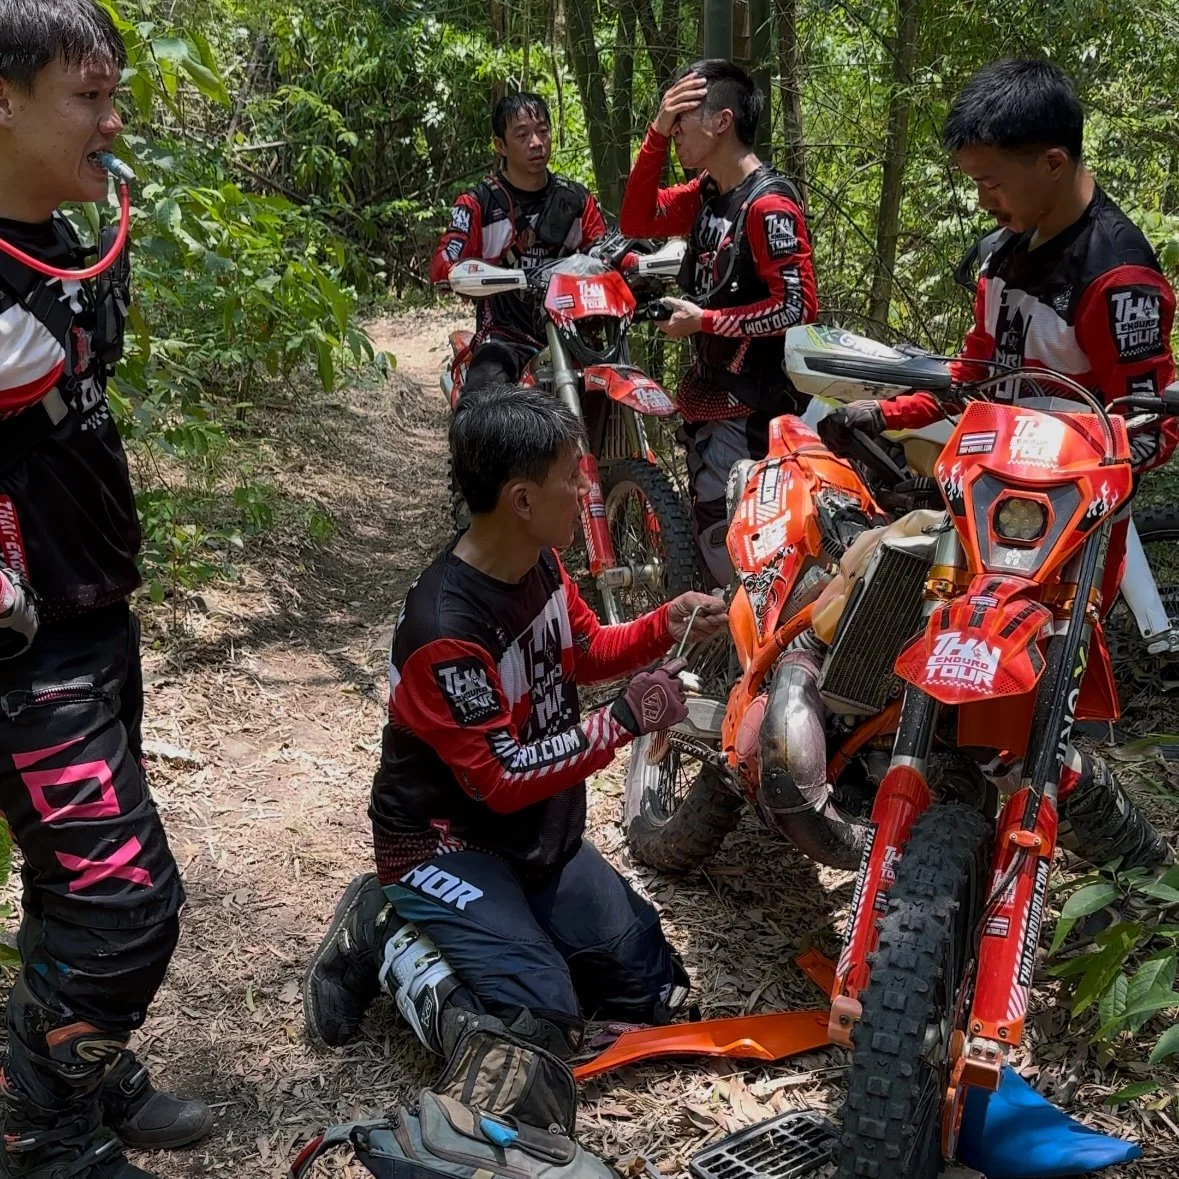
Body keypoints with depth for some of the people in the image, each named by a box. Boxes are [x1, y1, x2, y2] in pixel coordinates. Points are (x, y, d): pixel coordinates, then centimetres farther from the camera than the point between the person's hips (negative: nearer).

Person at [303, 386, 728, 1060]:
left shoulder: (541, 563, -4)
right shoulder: (445, 630, -30)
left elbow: (586, 652, 14)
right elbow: (503, 780, -26)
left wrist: (665, 626, -4)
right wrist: (626, 720, -25)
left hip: (544, 830, 8)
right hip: (448, 845, -8)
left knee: (657, 993, 6)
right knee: (541, 1030, -22)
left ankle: (490, 937, 16)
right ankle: (392, 942, 0)